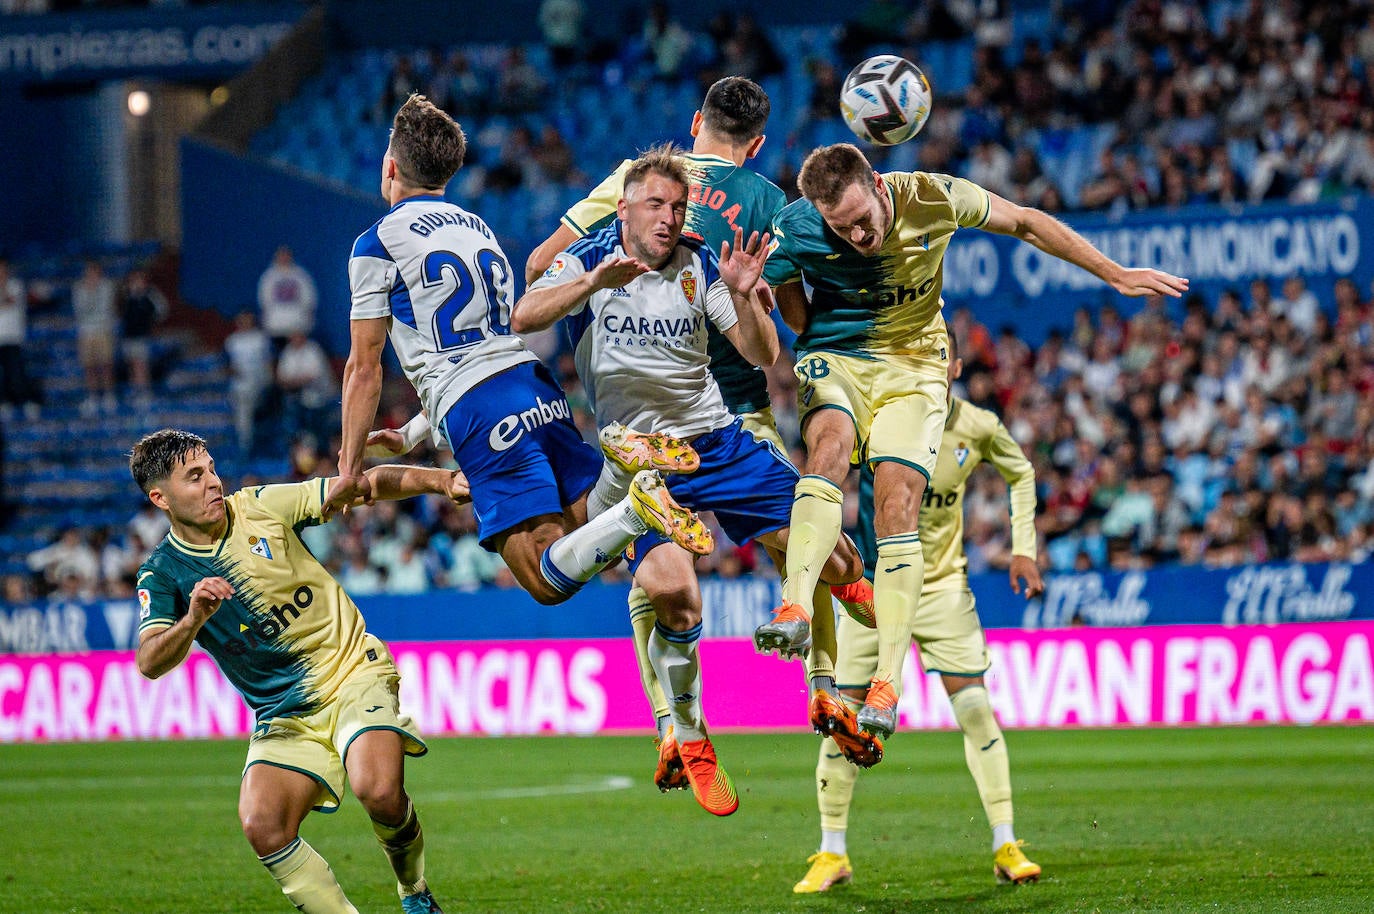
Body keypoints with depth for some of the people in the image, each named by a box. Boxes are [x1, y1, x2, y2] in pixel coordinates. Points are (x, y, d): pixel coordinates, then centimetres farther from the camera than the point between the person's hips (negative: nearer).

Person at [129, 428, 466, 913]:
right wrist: (194, 619, -38)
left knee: (378, 791, -27)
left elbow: (363, 485, -1)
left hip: (355, 673, -2)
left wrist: (442, 480, -14)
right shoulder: (162, 574, -4)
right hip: (284, 717, 2)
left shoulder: (259, 507, -2)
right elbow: (150, 663, -19)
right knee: (262, 827, -22)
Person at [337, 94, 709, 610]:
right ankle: (623, 458, -16)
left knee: (550, 581, -11)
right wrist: (415, 434, 39)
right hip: (538, 387, 7)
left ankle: (637, 506, -36)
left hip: (481, 413, -7)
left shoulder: (377, 244, 1)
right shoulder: (478, 227, 23)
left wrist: (351, 466, 10)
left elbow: (365, 368, 1)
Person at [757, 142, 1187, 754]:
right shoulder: (796, 231, -19)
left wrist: (1116, 275, 3)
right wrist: (817, 343, -16)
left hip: (913, 365, 0)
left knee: (896, 502, -17)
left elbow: (1027, 223, -2)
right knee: (831, 444, -33)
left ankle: (888, 684, -20)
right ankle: (795, 612, -46)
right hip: (834, 356, 0)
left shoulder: (931, 199, -18)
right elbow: (780, 286, 4)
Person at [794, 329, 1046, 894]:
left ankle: (1005, 847, -2)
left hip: (942, 586, 1)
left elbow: (1021, 474, 13)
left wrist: (1023, 550, 6)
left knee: (975, 708, -8)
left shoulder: (979, 428, -7)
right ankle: (832, 855, 10)